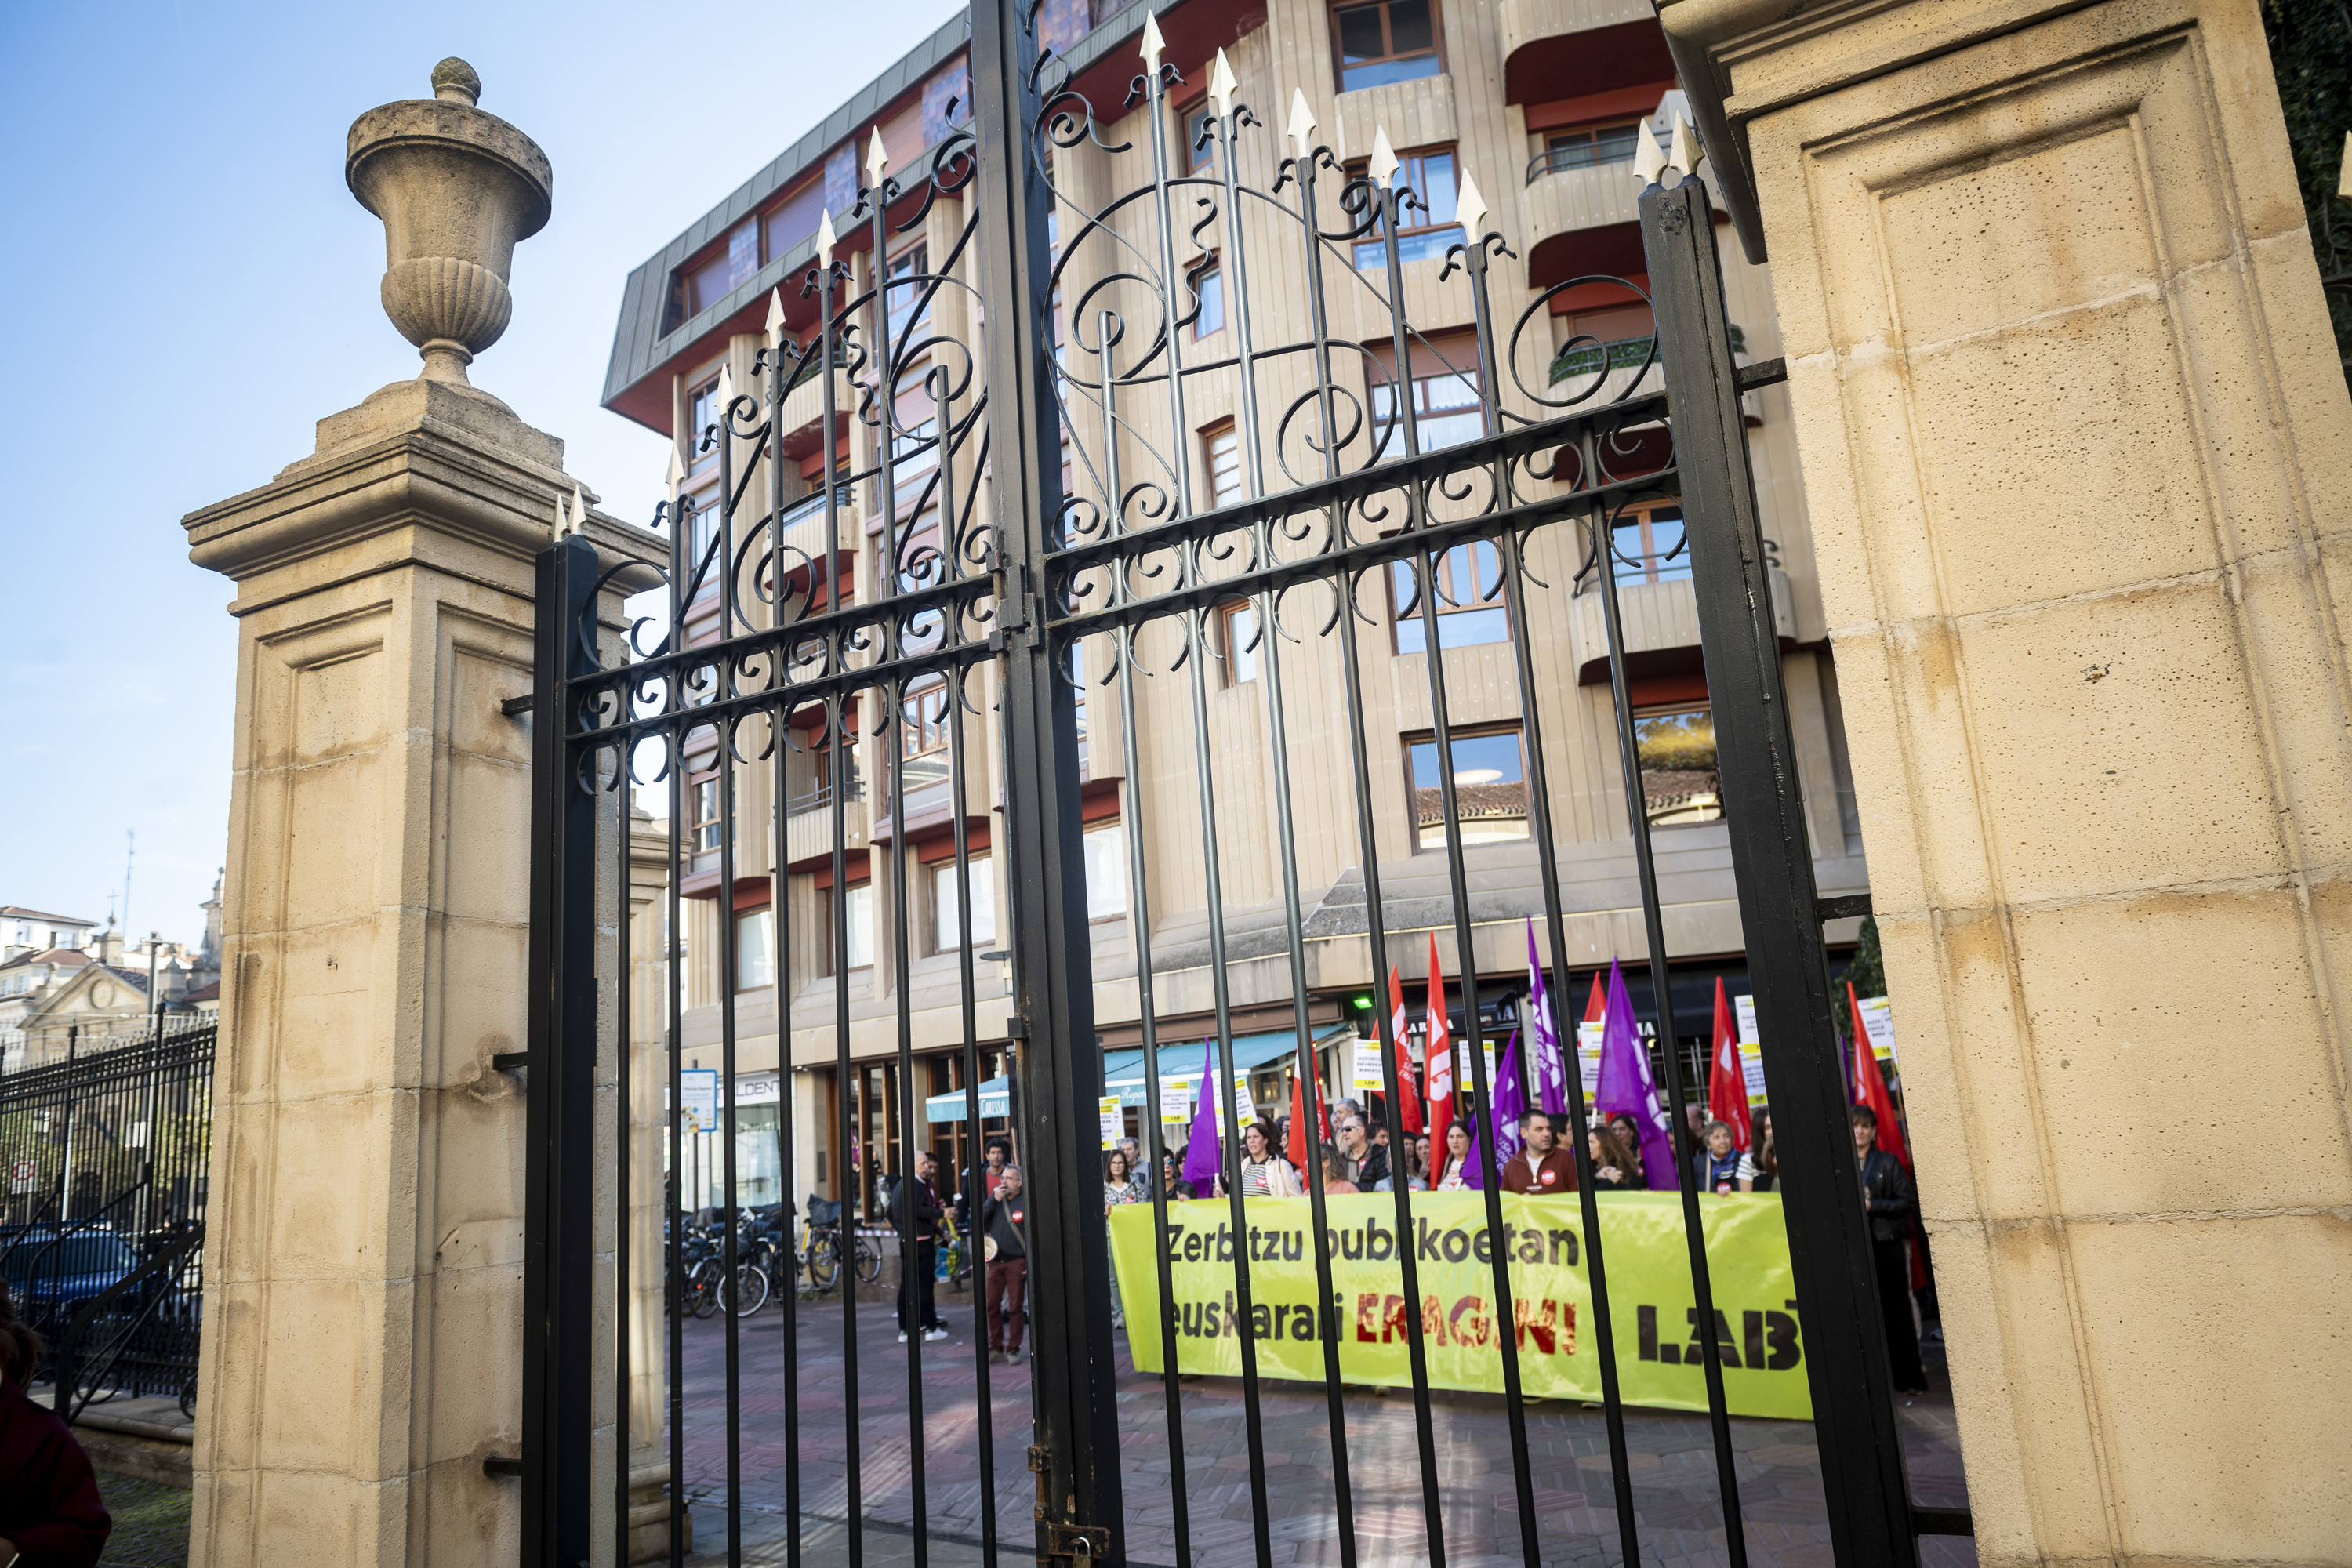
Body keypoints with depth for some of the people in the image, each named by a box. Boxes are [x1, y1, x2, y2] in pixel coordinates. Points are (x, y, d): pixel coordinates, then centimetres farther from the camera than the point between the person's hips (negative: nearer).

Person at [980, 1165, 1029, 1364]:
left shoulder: (1025, 1203, -4)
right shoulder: (996, 1200, 11)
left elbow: (1032, 1234, -5)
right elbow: (979, 1222, 1)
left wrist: (1030, 1263, -10)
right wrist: (993, 1200, -8)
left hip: (1017, 1262, -4)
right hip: (996, 1261, 4)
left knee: (1016, 1308, 0)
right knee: (992, 1306, 4)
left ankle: (1013, 1349, 10)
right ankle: (996, 1347, 16)